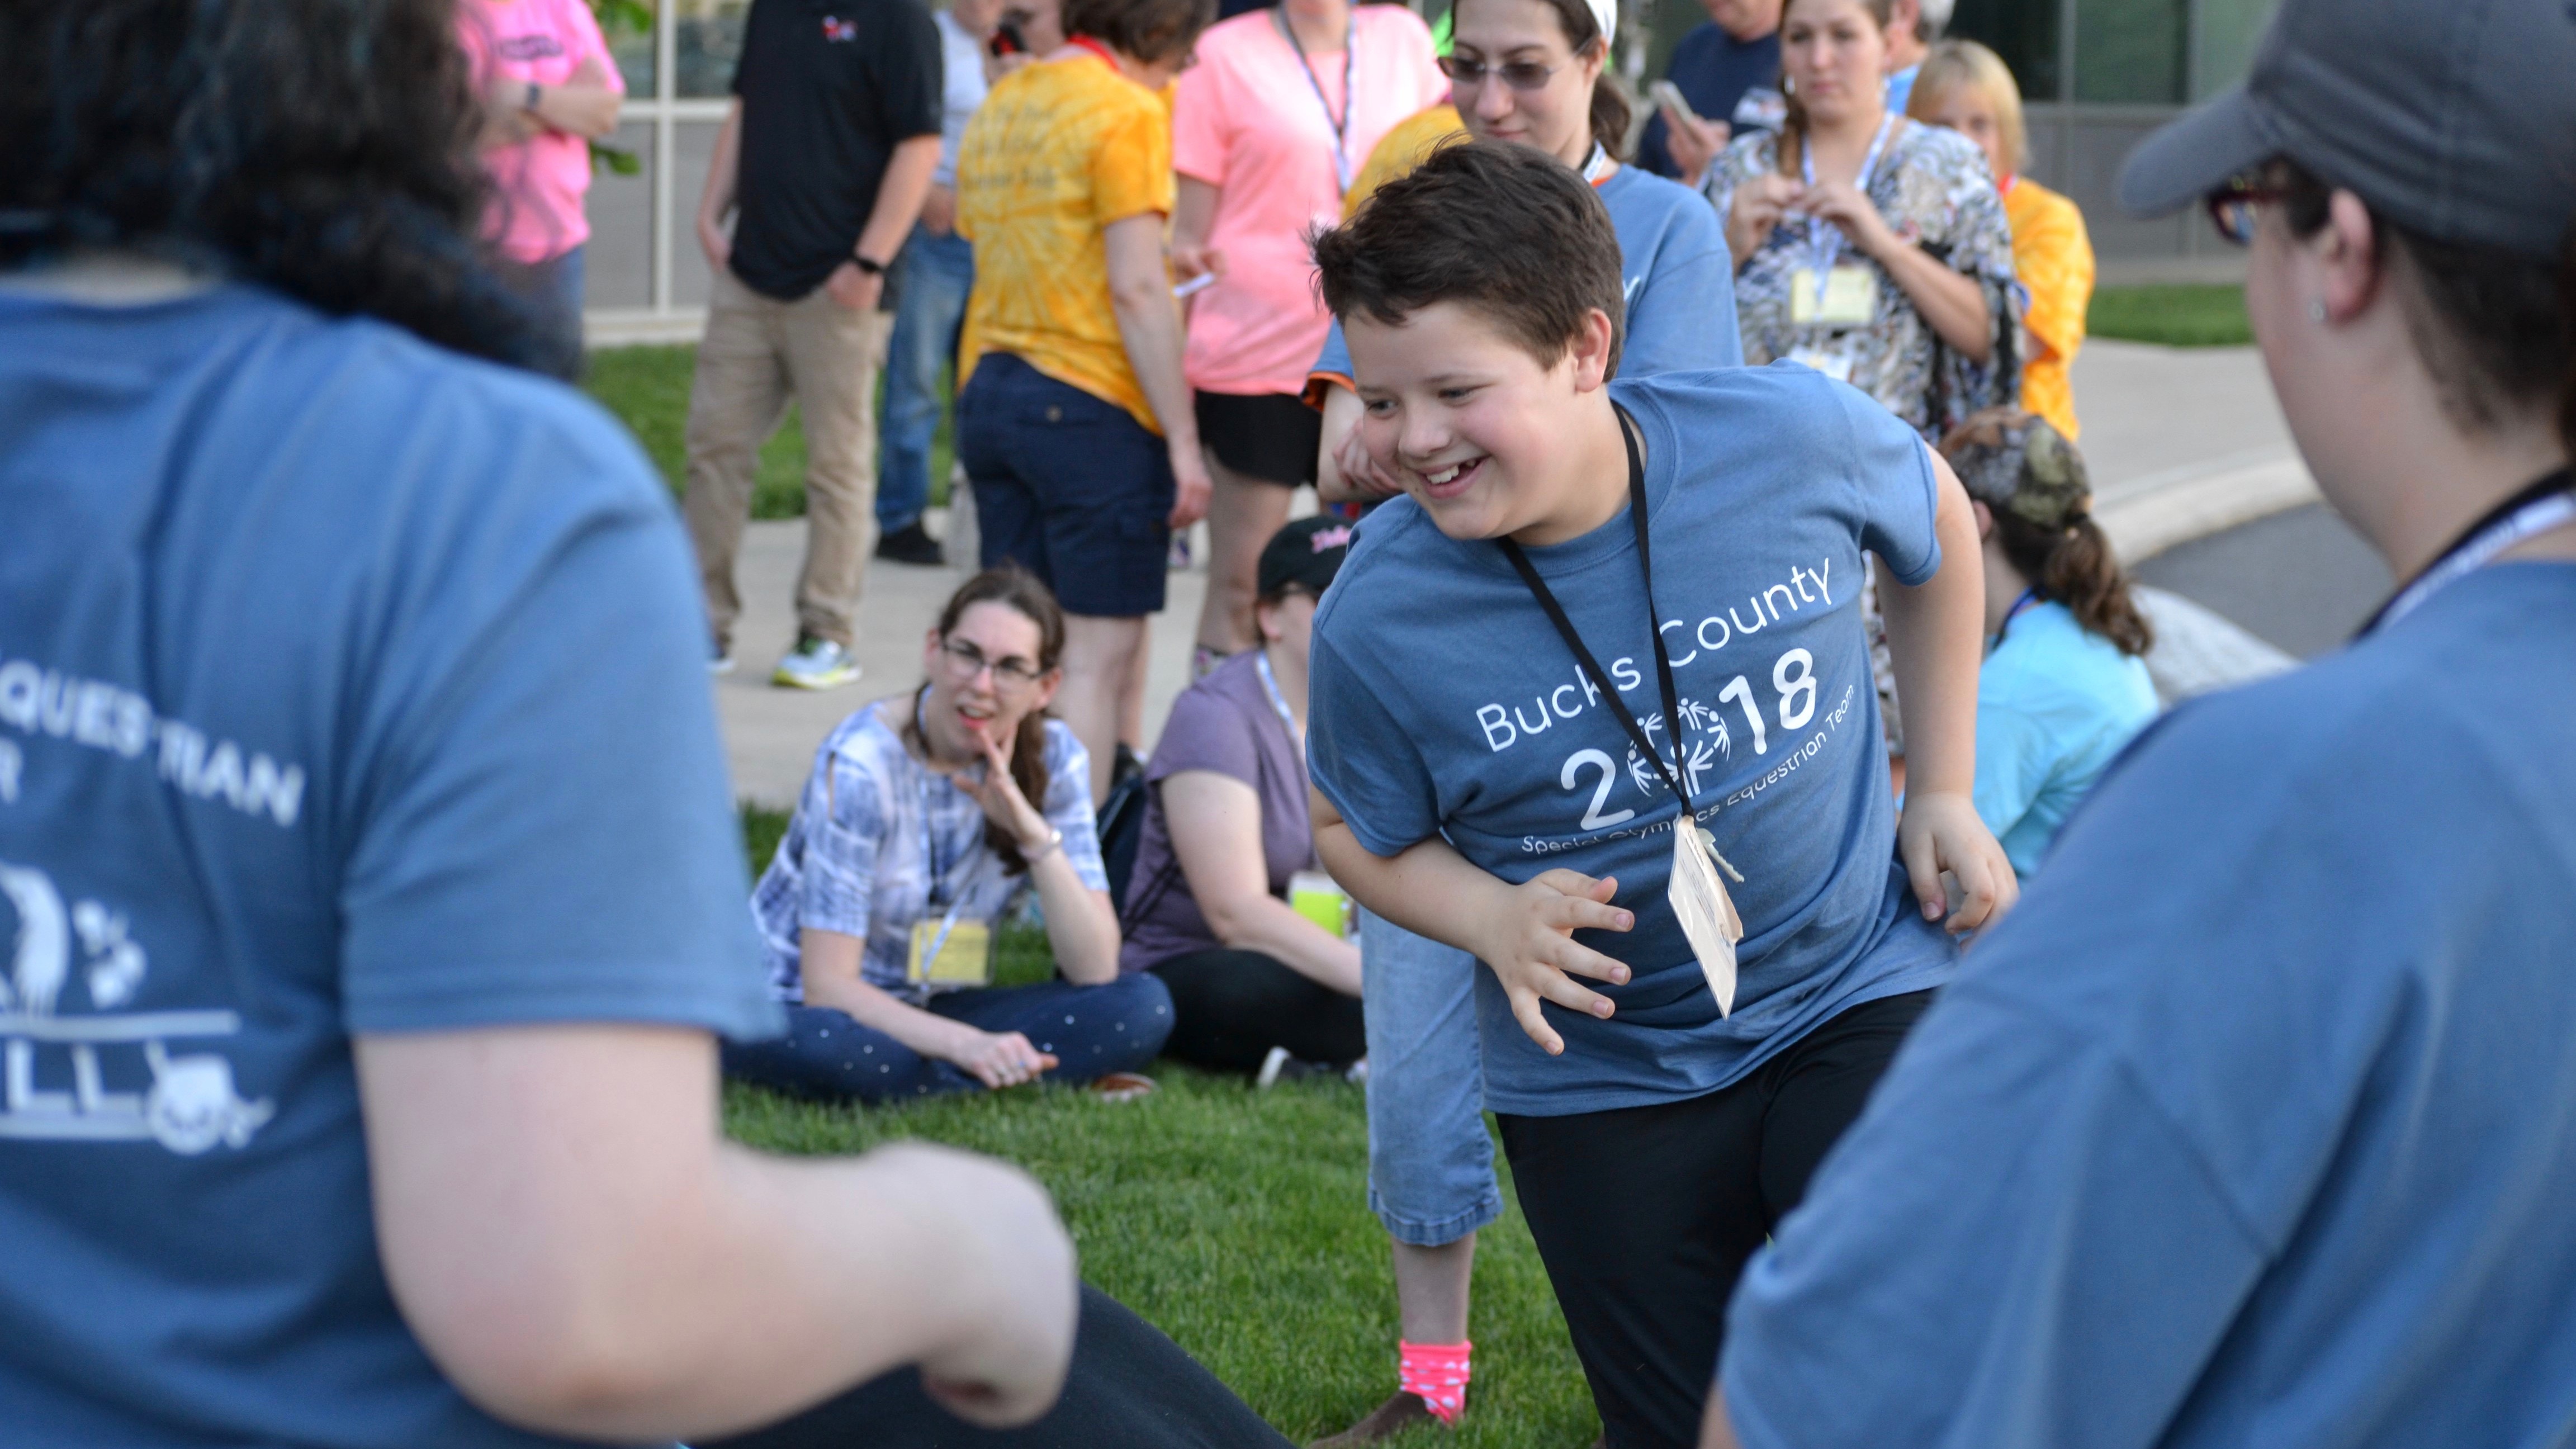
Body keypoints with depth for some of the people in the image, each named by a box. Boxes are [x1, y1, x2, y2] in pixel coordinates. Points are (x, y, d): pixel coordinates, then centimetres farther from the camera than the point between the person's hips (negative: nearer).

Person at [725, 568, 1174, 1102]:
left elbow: (1096, 971, -10)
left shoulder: (1053, 758, -5)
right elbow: (828, 987, -23)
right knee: (827, 1049, -42)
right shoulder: (860, 763, -20)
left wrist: (1036, 834, -23)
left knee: (1144, 1008, -18)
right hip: (795, 1011, -5)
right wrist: (964, 1045, -37)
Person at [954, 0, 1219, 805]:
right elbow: (1137, 291, -15)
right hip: (1092, 406, -8)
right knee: (1101, 654, -5)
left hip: (987, 396, 8)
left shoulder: (1000, 105, 13)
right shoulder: (1127, 113, -11)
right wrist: (1183, 442, -13)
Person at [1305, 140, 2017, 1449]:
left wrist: (1943, 789, 7)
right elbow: (1360, 829, 2)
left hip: (1861, 999, 0)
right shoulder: (1378, 620, -19)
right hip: (1605, 1086, 0)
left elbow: (1937, 525, 8)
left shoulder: (1794, 436, -17)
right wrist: (1495, 921, -17)